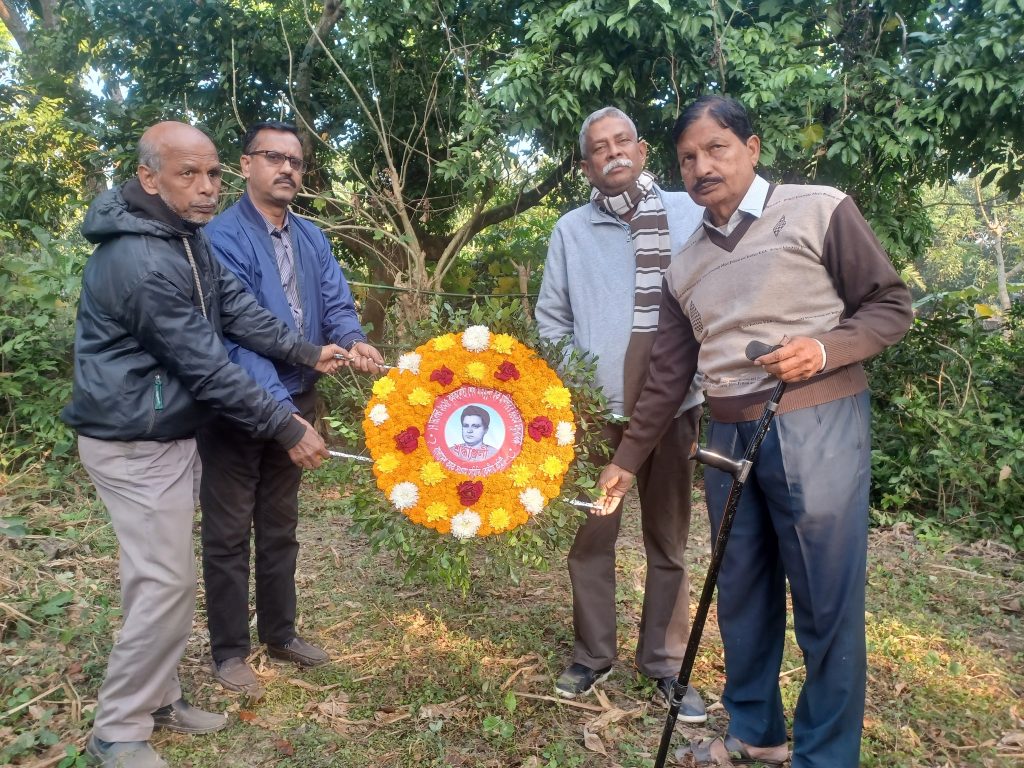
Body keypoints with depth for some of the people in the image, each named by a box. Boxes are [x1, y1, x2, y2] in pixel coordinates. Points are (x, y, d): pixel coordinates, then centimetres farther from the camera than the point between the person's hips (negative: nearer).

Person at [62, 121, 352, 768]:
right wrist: (286, 428, -19)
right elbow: (205, 367, -24)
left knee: (163, 577, 17)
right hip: (135, 446, -10)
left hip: (171, 434, 10)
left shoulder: (186, 236, 6)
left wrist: (306, 352, -3)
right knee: (166, 583, -4)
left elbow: (235, 307, 6)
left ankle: (158, 696, 32)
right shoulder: (141, 262, -26)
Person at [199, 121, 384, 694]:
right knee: (230, 534, 6)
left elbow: (336, 303, -1)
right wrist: (279, 410, -32)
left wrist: (352, 340, -25)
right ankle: (230, 651, 21)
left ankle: (280, 632, 35)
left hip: (296, 400, 7)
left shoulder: (312, 239, 7)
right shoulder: (223, 237, -16)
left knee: (280, 527, 19)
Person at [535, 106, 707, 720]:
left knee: (668, 538, 10)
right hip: (595, 407, 0)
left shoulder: (687, 214, 7)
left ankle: (666, 663, 23)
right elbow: (553, 319, 10)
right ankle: (593, 656, 24)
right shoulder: (571, 230, 9)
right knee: (592, 535, 8)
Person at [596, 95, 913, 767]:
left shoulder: (820, 211, -2)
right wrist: (628, 459, 15)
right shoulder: (686, 265, 13)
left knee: (825, 602, 1)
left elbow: (893, 306, -1)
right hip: (728, 436, 6)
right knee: (743, 593, 14)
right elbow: (669, 375, 15)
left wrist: (824, 349, -19)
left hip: (816, 427, -5)